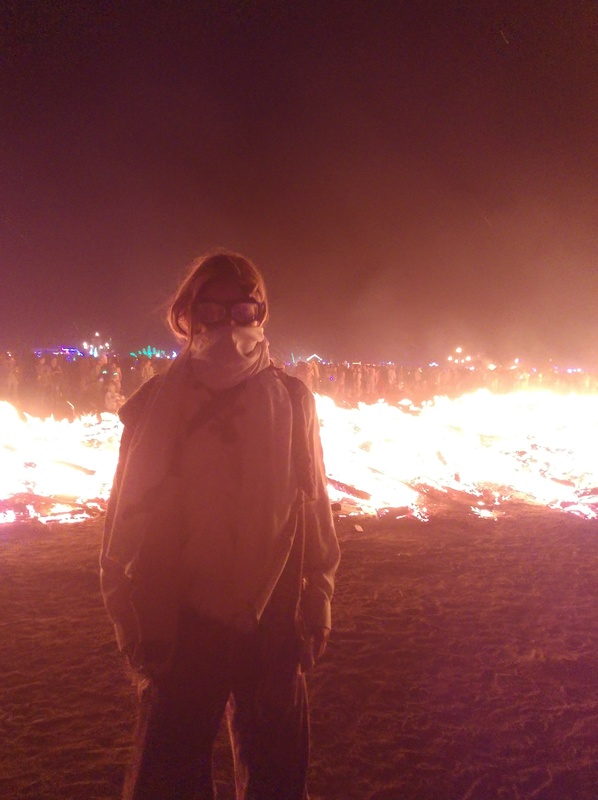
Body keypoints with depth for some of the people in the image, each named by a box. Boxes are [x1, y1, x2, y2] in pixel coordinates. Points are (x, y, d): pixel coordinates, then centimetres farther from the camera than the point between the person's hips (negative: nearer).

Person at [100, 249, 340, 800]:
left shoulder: (291, 400, 0)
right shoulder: (157, 403, -2)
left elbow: (315, 508, 3)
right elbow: (126, 516, -1)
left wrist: (315, 604, 1)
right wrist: (131, 613, -4)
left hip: (271, 624, 1)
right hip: (180, 624, 0)